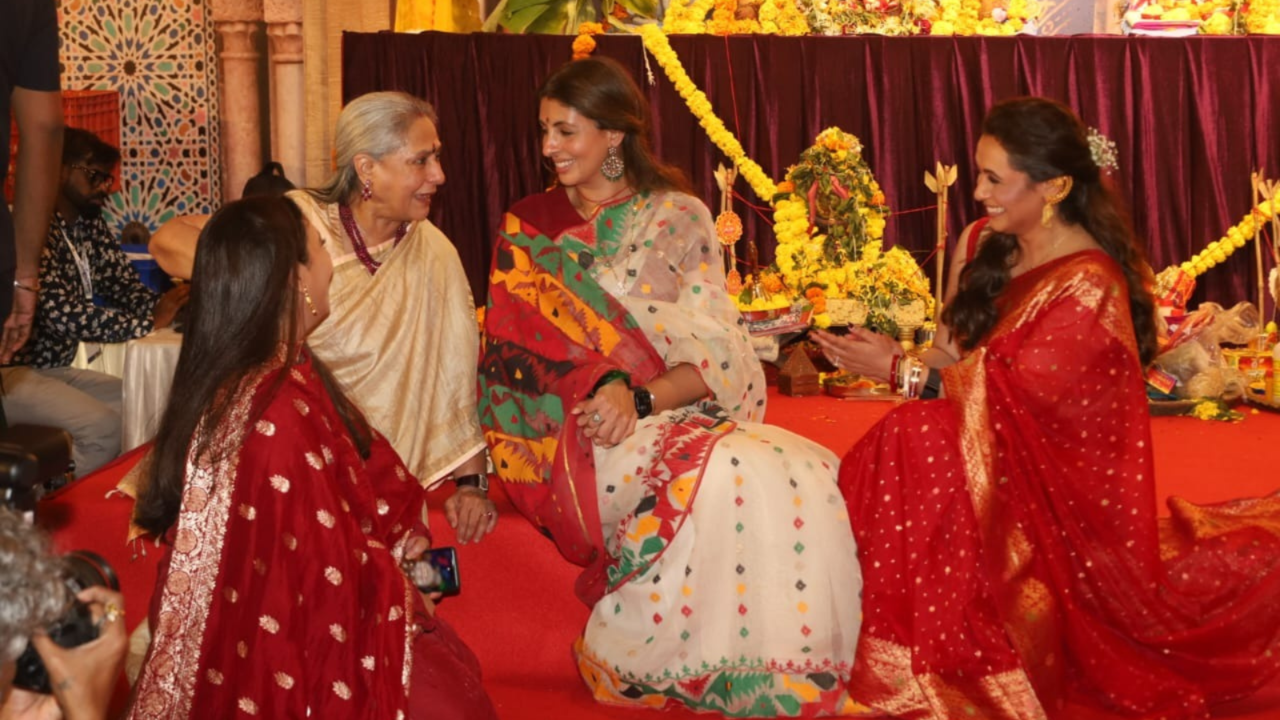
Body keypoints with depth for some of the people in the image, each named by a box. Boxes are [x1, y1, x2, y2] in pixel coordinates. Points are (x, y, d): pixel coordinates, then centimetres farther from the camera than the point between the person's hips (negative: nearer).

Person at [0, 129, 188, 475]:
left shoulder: (89, 225, 9)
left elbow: (124, 284, 8)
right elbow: (62, 313, -27)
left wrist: (164, 305, -14)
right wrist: (148, 322, -27)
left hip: (57, 368, 9)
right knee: (103, 425, -26)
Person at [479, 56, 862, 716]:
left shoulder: (680, 218, 10)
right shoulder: (528, 231, 11)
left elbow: (718, 353, 0)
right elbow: (517, 364, 1)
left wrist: (639, 397, -18)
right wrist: (608, 390, -17)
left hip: (686, 416, 2)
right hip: (584, 439, -2)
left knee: (802, 474, -30)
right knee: (730, 480, -33)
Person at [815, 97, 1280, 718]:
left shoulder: (1088, 287, -18)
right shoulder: (992, 247, 6)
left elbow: (1014, 391, -20)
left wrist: (897, 369, -16)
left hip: (1057, 468, -8)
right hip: (999, 443, 8)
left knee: (919, 443, -30)